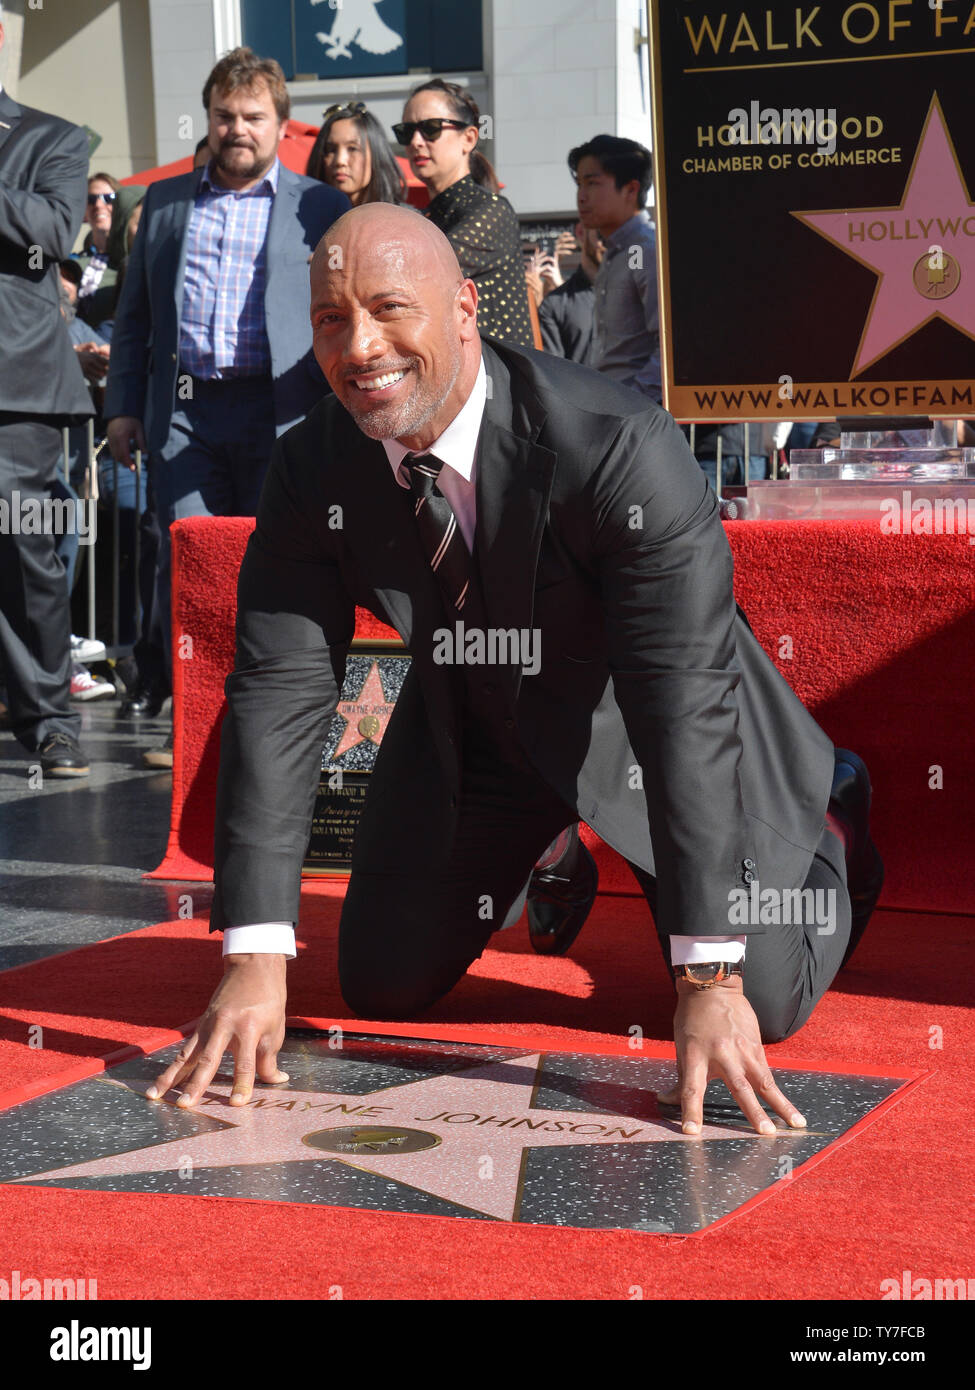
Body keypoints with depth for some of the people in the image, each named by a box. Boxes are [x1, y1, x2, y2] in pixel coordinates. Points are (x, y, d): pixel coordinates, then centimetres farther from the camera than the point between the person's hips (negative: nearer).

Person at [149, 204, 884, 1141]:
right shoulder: (311, 473, -20)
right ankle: (553, 855, 35)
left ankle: (828, 824, 26)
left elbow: (687, 701, -37)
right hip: (470, 724, 4)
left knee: (761, 1003, -8)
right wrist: (254, 959, -30)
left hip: (642, 722, -4)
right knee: (381, 986, 6)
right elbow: (277, 691, -21)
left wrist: (710, 980, -41)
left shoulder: (623, 450, -35)